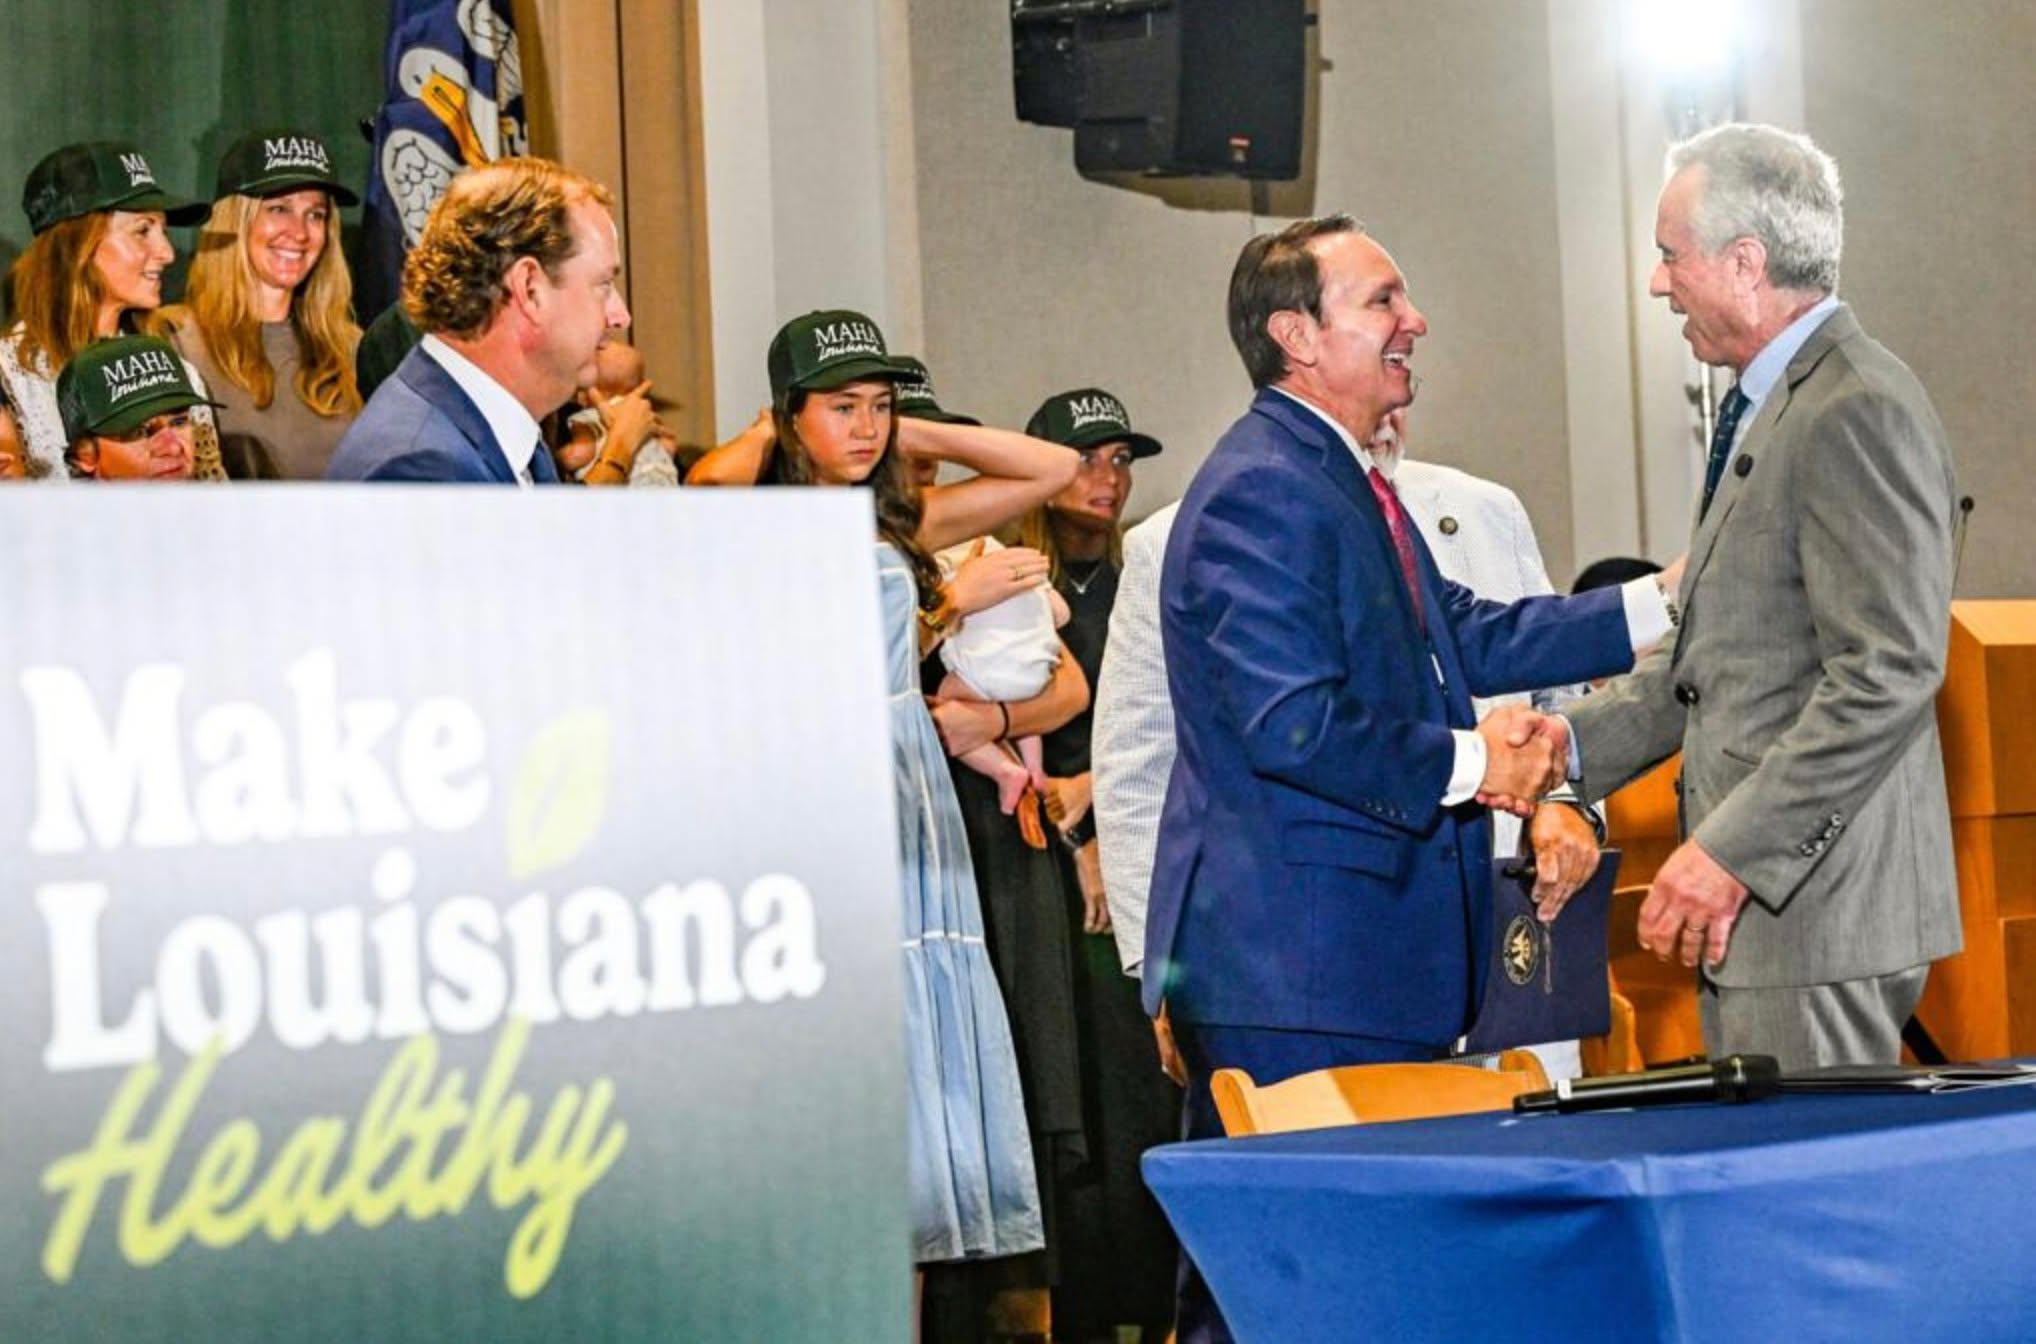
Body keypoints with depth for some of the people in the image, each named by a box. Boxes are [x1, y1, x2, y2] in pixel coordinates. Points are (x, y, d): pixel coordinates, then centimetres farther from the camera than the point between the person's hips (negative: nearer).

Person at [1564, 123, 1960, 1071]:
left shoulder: (1858, 413, -15)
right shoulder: (1767, 409, 17)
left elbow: (1889, 673, -22)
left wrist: (1732, 851, -23)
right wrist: (1572, 746, 11)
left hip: (1820, 904, -10)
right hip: (1758, 897, 10)